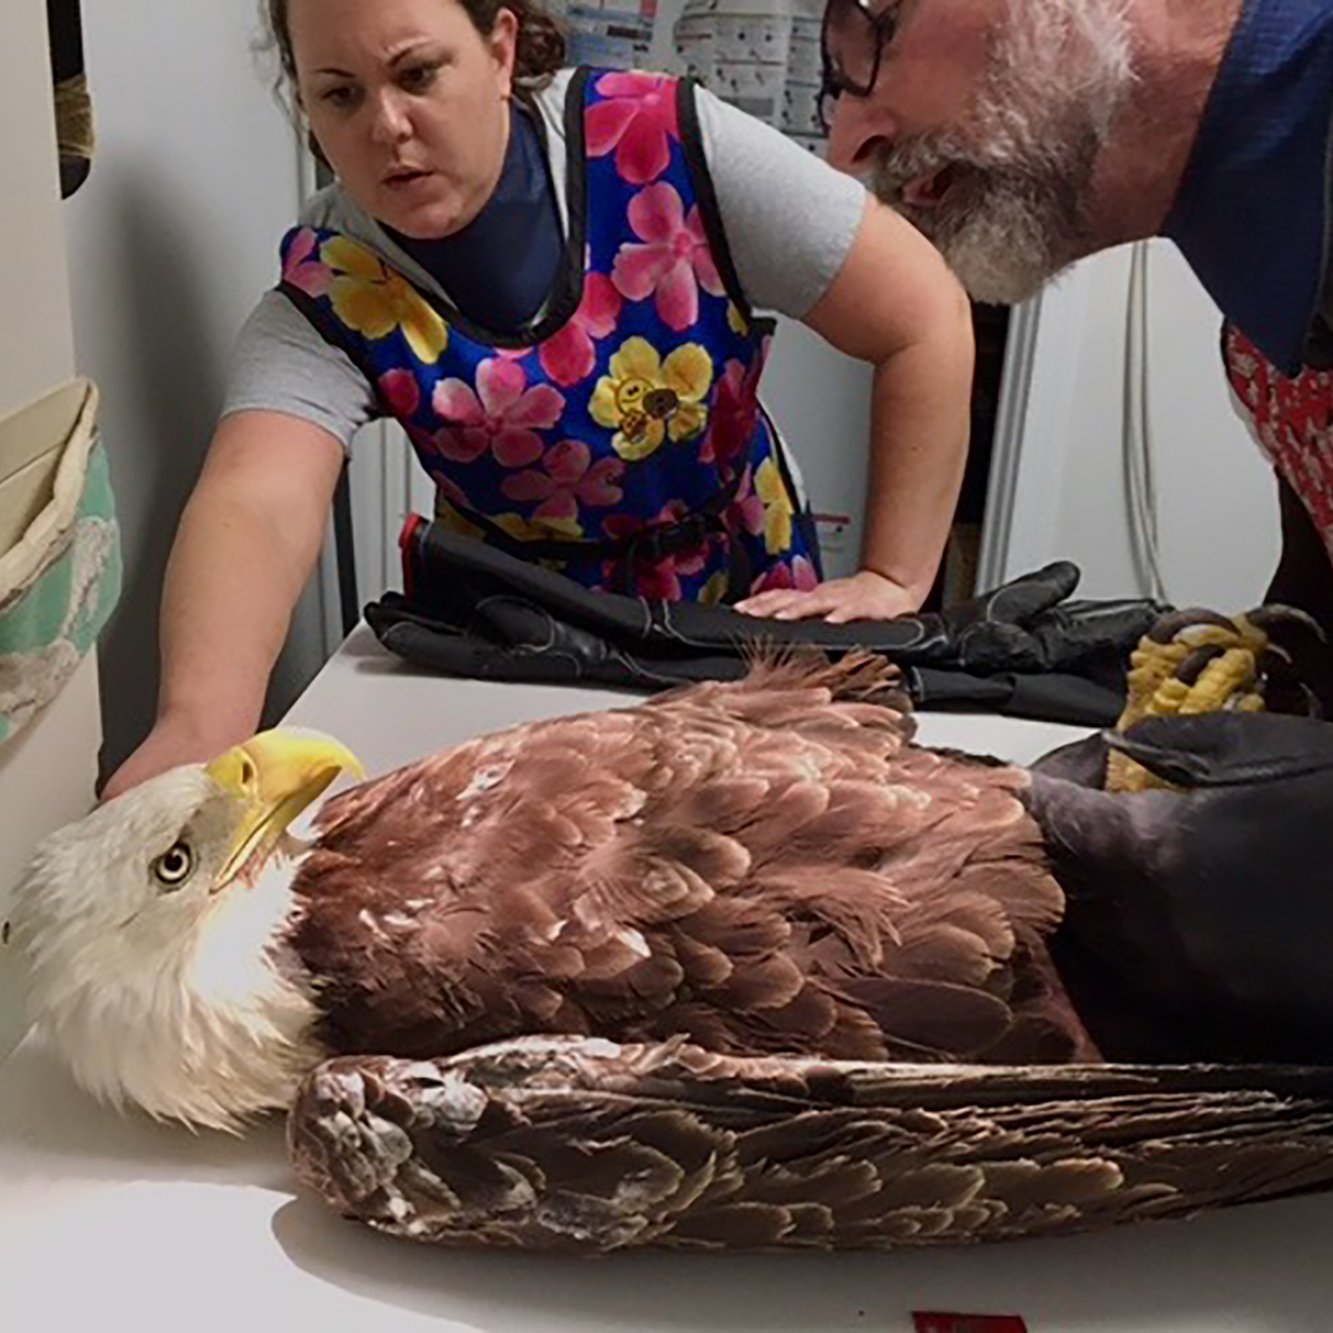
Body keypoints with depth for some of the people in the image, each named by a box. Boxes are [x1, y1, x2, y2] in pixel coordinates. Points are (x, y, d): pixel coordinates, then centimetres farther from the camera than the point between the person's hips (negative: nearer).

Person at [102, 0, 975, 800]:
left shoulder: (670, 146, -23)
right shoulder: (325, 301, -20)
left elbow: (926, 320, -19)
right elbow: (256, 507, -37)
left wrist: (893, 582, -20)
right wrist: (198, 729, -57)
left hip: (752, 606, 0)